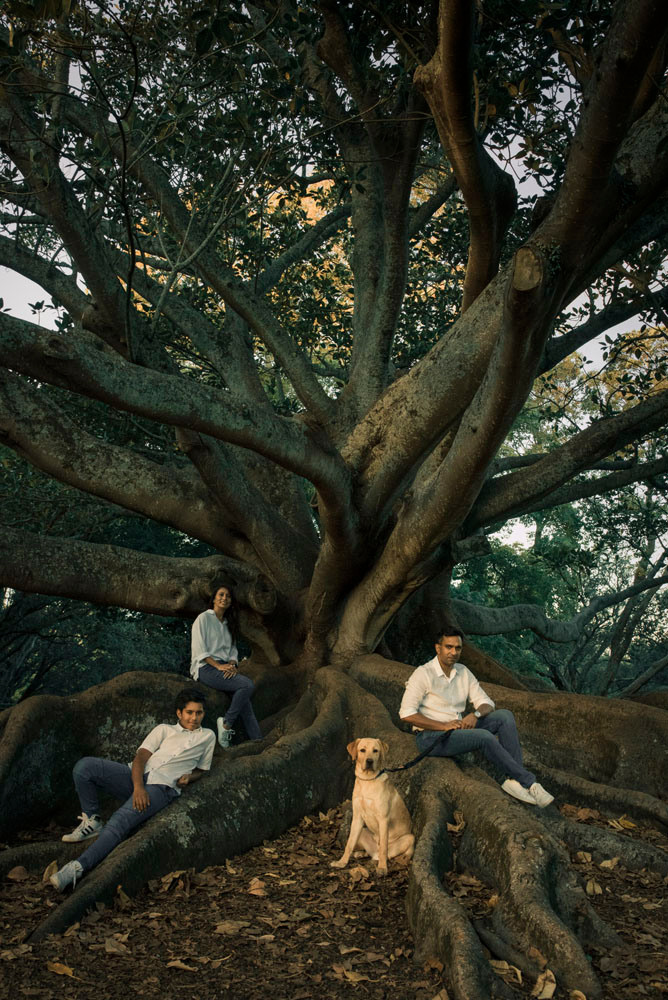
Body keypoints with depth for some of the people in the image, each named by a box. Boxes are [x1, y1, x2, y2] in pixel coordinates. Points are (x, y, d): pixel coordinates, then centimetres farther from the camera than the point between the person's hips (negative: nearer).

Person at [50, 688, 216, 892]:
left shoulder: (207, 736, 24)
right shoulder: (164, 730, 22)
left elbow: (201, 769, 27)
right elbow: (141, 757, 8)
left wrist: (189, 777, 1)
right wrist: (138, 787, -13)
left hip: (162, 785, -3)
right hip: (136, 776, 3)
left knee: (118, 822, -30)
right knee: (84, 765, -20)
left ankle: (79, 867, -34)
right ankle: (92, 821, -5)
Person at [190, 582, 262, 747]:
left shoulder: (228, 623, 22)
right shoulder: (204, 618, 1)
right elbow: (199, 650, -7)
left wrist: (232, 665, -3)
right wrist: (219, 666, -17)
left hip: (224, 667, 6)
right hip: (205, 668, -6)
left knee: (244, 699, -20)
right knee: (248, 684, -27)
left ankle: (257, 742, -25)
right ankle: (226, 723, -20)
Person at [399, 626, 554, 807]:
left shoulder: (463, 672, 9)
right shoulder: (423, 674, -11)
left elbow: (487, 703, 10)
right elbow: (406, 714, -17)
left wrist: (475, 714, -14)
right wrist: (443, 726, -21)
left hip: (458, 730, 7)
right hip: (430, 737, -7)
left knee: (504, 715, -12)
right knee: (484, 736, -30)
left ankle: (514, 780, -21)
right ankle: (529, 782, -18)